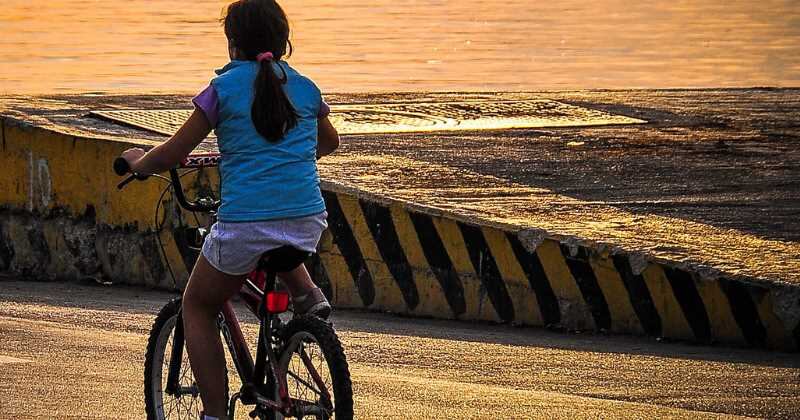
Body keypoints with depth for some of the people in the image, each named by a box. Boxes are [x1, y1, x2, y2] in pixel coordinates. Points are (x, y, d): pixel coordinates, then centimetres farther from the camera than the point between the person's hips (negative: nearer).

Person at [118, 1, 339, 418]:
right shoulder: (305, 88, 12)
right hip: (308, 223, 4)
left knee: (197, 305, 19)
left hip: (244, 225, -4)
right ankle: (307, 294, 16)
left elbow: (172, 154, 2)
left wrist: (138, 161, 22)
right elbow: (329, 142, 32)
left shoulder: (224, 88, -1)